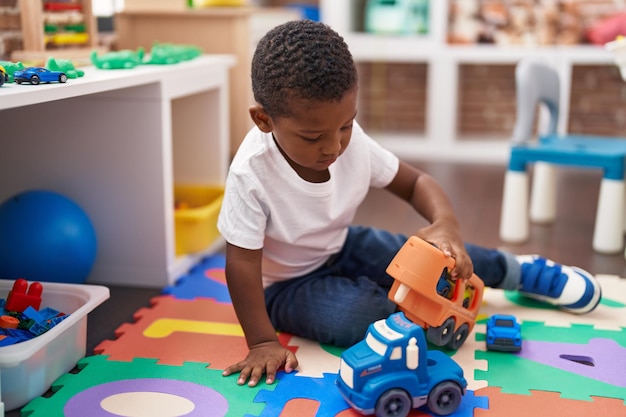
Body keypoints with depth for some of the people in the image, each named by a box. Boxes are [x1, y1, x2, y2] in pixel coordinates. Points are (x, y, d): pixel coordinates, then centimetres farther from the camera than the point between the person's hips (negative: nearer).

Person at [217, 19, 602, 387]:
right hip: (284, 284, -4)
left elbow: (415, 182, -8)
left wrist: (446, 223, -28)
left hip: (340, 247, 5)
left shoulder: (351, 141, -19)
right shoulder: (251, 173, -33)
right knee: (356, 315, -33)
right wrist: (263, 342, -28)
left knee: (428, 254, -6)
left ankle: (520, 271, 21)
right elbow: (242, 262, -27)